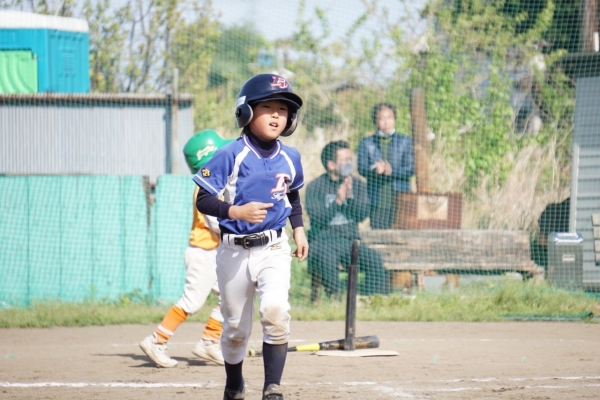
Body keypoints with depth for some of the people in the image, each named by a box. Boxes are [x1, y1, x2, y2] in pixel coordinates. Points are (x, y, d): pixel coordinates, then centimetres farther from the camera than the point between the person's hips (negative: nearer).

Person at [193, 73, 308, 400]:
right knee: (235, 327, 10)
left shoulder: (289, 158, 3)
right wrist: (236, 211, -26)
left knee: (275, 310, -23)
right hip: (234, 251, -2)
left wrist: (299, 229, 11)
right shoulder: (231, 156, -11)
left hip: (274, 250, 2)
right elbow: (203, 201, -11)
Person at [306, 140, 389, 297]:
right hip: (323, 241, -3)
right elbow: (317, 219, -11)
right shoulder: (315, 187, 1)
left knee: (375, 259, -24)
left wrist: (350, 197, -14)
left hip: (350, 240, 3)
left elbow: (362, 215, 0)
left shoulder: (357, 185, 13)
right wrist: (338, 201, -17)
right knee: (327, 258, -38)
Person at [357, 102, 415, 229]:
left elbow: (410, 169, 0)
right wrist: (375, 170, -23)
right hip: (377, 199, 0)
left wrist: (391, 170, -18)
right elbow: (362, 168, -1)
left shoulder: (405, 142, 11)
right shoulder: (366, 143, 12)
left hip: (400, 199, 0)